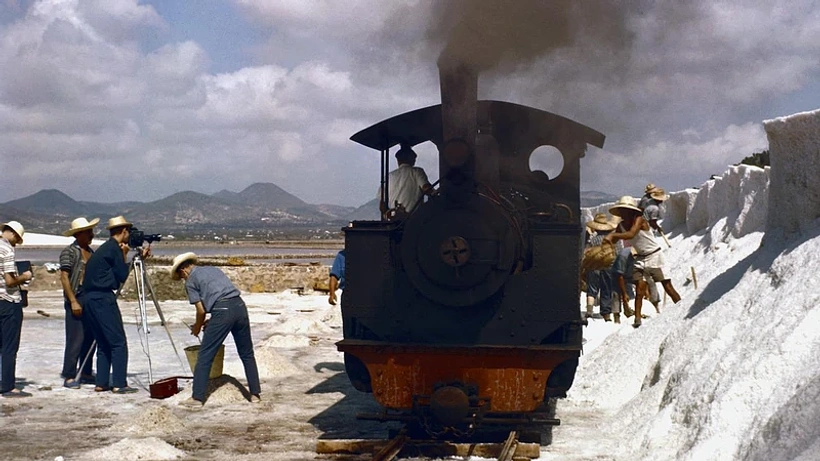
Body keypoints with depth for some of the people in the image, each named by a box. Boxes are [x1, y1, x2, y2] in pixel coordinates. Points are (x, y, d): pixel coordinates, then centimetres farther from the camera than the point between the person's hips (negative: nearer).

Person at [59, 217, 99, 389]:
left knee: (90, 338, 10)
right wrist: (73, 302, -18)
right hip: (76, 298, -8)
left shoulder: (90, 251, 16)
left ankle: (85, 374, 19)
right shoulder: (69, 252, -8)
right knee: (75, 339, -9)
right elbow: (64, 278, -13)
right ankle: (69, 377, -4)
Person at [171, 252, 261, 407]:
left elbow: (201, 310, 5)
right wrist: (210, 322, 35)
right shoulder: (213, 269, 27)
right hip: (239, 305, 6)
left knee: (205, 356, 4)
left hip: (222, 311, -6)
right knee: (247, 354, 16)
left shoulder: (190, 281, 9)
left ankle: (197, 397, 5)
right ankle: (255, 393, 17)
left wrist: (197, 328, 24)